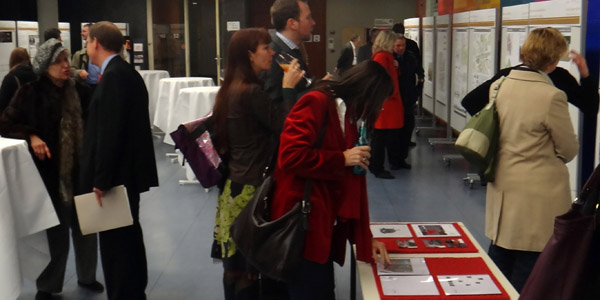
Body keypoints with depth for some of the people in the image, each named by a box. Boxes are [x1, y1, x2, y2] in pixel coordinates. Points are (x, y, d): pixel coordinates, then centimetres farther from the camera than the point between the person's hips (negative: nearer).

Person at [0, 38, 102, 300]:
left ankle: (86, 276, 36)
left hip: (79, 171, 3)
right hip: (49, 173, -3)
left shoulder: (80, 91, 0)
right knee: (54, 231, 8)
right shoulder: (30, 93, -7)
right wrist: (31, 136, -18)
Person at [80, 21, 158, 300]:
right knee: (128, 235, 20)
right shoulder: (125, 72, 13)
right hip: (128, 170, 11)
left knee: (115, 241, -2)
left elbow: (109, 132, -24)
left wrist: (102, 180, -21)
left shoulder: (113, 76, -18)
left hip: (116, 173, -11)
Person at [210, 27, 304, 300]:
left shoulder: (231, 89, 10)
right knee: (249, 267, 2)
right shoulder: (252, 91, -18)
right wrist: (288, 88, -10)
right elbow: (285, 127, -17)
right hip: (251, 189, -9)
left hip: (235, 185, 9)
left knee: (237, 265, 17)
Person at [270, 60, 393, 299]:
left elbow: (353, 186, 17)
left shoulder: (350, 119, 15)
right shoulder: (316, 104, -10)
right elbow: (290, 156, -23)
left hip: (324, 228, 9)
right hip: (301, 227, -9)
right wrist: (342, 159, -13)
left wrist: (365, 237, 15)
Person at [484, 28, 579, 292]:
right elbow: (569, 149, -8)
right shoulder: (552, 96, -20)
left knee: (500, 257, 21)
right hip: (538, 193, -6)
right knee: (529, 264, 7)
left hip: (503, 187, 6)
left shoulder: (499, 86, -2)